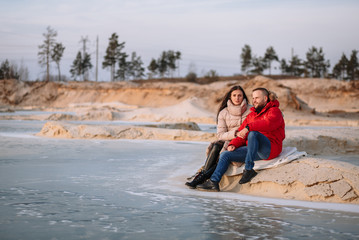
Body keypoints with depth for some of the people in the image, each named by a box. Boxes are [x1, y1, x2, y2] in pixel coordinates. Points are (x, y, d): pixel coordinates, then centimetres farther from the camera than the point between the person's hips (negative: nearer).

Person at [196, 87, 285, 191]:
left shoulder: (274, 111, 0)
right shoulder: (252, 115, 22)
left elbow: (268, 123, -24)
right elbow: (241, 133, 17)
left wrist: (248, 128, -32)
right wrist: (233, 144, -2)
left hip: (270, 149, -7)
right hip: (253, 150, 8)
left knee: (253, 133, -36)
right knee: (225, 154, -1)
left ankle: (248, 169, -33)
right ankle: (213, 182, -7)